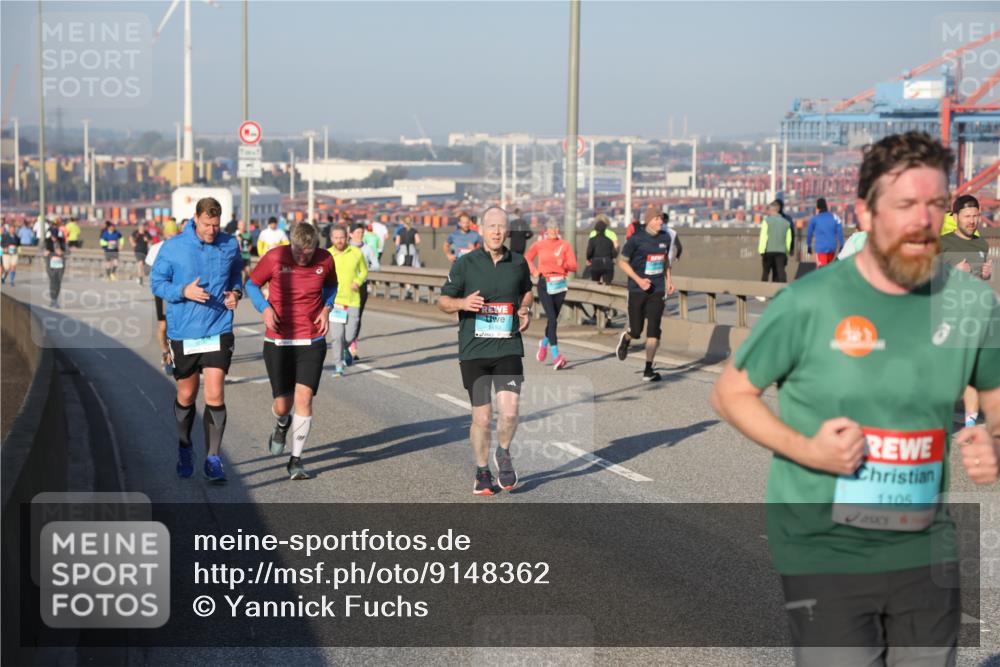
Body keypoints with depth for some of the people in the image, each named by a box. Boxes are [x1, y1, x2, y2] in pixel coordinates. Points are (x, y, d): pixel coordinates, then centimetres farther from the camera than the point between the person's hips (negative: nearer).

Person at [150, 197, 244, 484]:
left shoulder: (230, 245, 1)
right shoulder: (173, 247, -6)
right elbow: (157, 282, -1)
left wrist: (236, 293, -3)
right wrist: (184, 291, -18)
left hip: (219, 331, 0)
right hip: (183, 333, 0)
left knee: (215, 396, -8)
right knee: (186, 396, 11)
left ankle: (213, 459, 1)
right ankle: (184, 448, 35)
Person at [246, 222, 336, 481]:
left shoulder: (325, 260, -4)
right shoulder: (274, 258, -10)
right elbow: (252, 284, 4)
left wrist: (326, 308, -2)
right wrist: (265, 308, -13)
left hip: (312, 341, 1)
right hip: (278, 341, -1)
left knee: (304, 398, -11)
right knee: (282, 404, 2)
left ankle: (296, 460, 1)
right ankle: (282, 424, 42)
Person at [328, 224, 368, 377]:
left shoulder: (356, 253, -1)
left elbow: (364, 271, 14)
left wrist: (358, 282, -5)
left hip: (353, 301, 1)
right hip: (334, 301, -1)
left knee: (350, 335, 3)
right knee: (336, 335, -8)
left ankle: (345, 348, 38)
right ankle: (338, 367, 5)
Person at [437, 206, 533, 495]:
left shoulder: (518, 263, 5)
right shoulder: (465, 264, -2)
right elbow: (443, 301, 4)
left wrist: (525, 310, 5)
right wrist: (462, 303, -17)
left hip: (508, 349, 1)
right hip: (473, 351, -1)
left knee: (509, 411, -14)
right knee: (482, 417, 2)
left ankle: (503, 453, 17)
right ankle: (482, 471, 24)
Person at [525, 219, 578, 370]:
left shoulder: (565, 245, 3)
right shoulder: (539, 245, 2)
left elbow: (573, 266, -1)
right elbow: (527, 259, 18)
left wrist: (564, 264, -21)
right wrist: (534, 271, 2)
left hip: (560, 285, 3)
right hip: (544, 284, -2)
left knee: (553, 319, 13)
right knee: (552, 319, -14)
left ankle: (544, 343, 43)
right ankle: (556, 356, -16)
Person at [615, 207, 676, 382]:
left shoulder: (665, 238, 6)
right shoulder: (636, 239, -9)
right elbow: (622, 262, -4)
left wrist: (668, 280, 12)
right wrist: (638, 280, -15)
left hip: (657, 290, 3)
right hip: (637, 290, -3)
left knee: (654, 331, -5)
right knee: (636, 331, 3)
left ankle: (648, 371, 0)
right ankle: (625, 339, 41)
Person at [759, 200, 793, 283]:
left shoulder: (767, 221, -2)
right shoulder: (786, 222, 11)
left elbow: (763, 236, -8)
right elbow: (788, 239, 11)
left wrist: (761, 251, -8)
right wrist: (788, 251, 18)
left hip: (768, 251, -2)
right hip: (781, 251, 2)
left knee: (766, 272, 9)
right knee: (780, 272, -3)